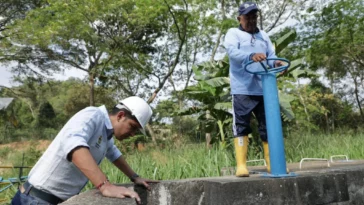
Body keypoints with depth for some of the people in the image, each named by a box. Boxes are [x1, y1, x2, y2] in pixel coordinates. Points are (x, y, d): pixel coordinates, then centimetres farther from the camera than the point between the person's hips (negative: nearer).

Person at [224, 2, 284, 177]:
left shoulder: (263, 36, 22)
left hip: (263, 89, 5)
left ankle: (272, 164, 15)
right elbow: (232, 51, -14)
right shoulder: (233, 33, 6)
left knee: (268, 126, 6)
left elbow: (271, 56, 13)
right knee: (241, 126, -4)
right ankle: (241, 165, 0)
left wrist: (276, 63, -11)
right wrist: (251, 55, -33)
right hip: (242, 89, -5)